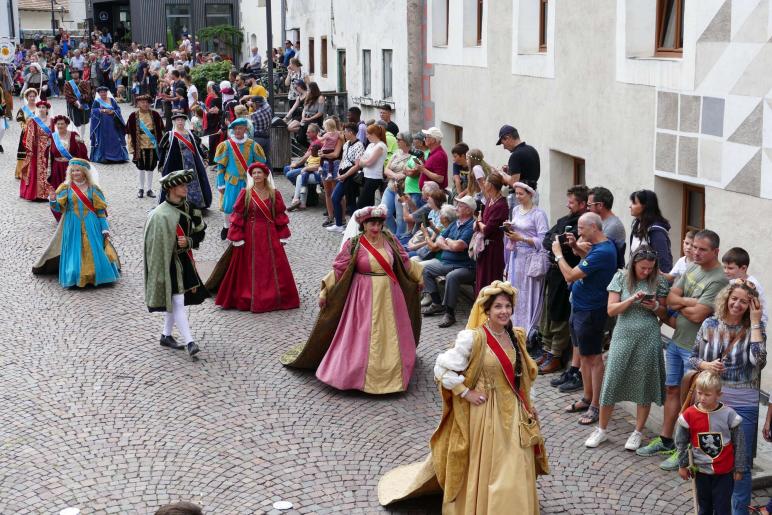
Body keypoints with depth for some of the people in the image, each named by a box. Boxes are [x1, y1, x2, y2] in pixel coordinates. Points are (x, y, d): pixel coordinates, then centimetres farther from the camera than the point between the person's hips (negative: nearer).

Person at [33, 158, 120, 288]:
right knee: (74, 251, -1)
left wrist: (105, 228, -2)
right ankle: (74, 276, 8)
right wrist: (53, 201, -29)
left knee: (92, 250, 0)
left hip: (90, 225, 0)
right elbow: (59, 207, -6)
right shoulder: (66, 187, 0)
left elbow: (100, 209, 2)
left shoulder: (92, 188, 1)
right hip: (72, 225, 0)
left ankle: (94, 275, 11)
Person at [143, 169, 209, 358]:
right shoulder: (161, 215, -16)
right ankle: (189, 342, -12)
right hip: (169, 262, -7)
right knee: (177, 300, -8)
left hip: (184, 260, 7)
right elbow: (157, 244, -17)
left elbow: (199, 234, 10)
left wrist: (188, 241, -10)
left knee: (174, 301, 15)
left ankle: (166, 335, 29)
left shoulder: (187, 208, 5)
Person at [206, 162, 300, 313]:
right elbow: (237, 216, -4)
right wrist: (237, 238, -8)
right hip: (250, 236, -2)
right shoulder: (245, 193, -5)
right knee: (251, 268, 4)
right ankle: (249, 297, 15)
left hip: (270, 236, 2)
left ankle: (275, 297, 18)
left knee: (274, 267, 5)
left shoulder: (274, 194, 1)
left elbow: (280, 216, 5)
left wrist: (282, 237, 1)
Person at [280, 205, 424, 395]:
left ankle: (391, 371, 24)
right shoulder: (354, 244, -8)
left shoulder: (389, 240, 3)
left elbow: (405, 262, 15)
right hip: (364, 297, -4)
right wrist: (325, 291, -10)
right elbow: (339, 269, -7)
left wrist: (419, 277, 22)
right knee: (362, 336, -3)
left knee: (388, 335, 10)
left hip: (389, 297, 4)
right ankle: (359, 375, 7)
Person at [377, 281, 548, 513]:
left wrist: (527, 405, 12)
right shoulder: (473, 338, -17)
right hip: (485, 412, -5)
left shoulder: (516, 336, 2)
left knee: (514, 471, 12)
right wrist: (466, 393, -14)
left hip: (513, 411, 6)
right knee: (484, 467, 7)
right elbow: (442, 369, -16)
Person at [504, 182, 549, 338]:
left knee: (528, 294, -4)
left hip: (530, 258, -7)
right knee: (515, 294, 8)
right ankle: (515, 329, 17)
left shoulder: (538, 214, -10)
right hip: (515, 256, 7)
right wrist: (509, 229, 3)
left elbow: (542, 240, -14)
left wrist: (520, 238, -16)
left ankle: (529, 332, 3)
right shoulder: (516, 210, 12)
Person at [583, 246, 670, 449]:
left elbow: (663, 313, 7)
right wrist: (632, 299, -19)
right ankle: (601, 430, 17)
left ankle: (638, 433, 22)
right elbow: (611, 310, -4)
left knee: (644, 385, 7)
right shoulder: (621, 277, -1)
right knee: (612, 381, 2)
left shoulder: (659, 281, 0)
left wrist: (655, 307, -15)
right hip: (624, 335, 0)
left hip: (649, 338, 0)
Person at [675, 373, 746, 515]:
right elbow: (681, 442, 3)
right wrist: (682, 465, 8)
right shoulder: (689, 415, -10)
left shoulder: (729, 415, -14)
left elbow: (739, 443, -4)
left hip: (724, 472, -2)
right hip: (701, 471, 2)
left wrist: (739, 469, 0)